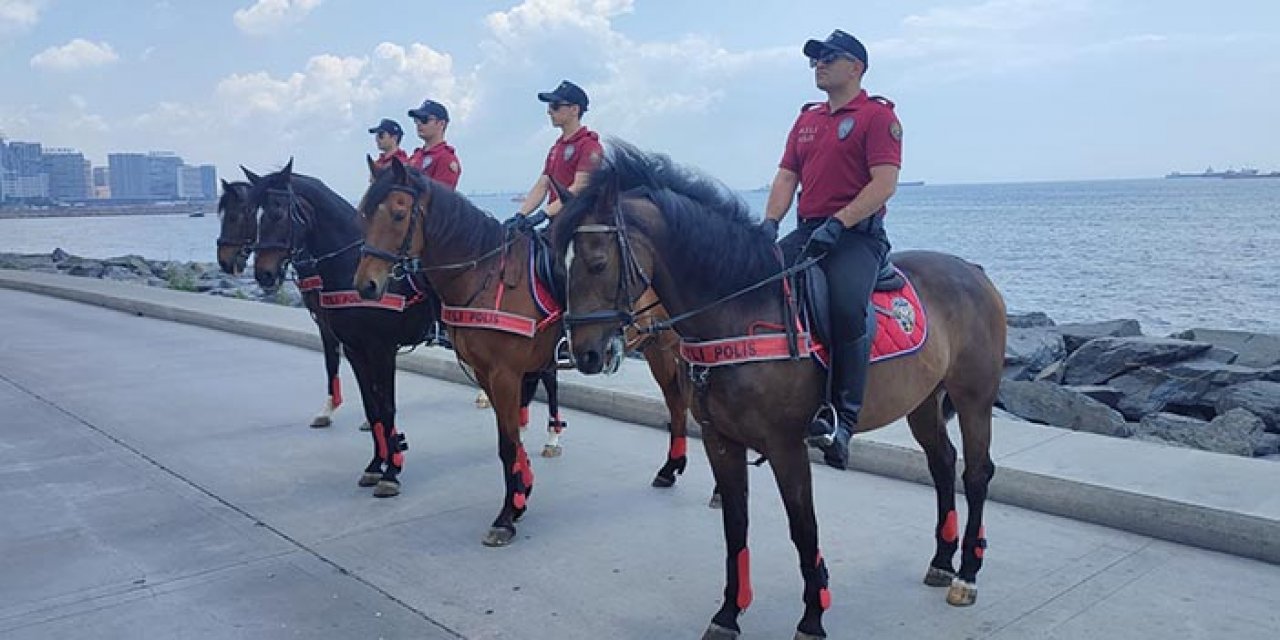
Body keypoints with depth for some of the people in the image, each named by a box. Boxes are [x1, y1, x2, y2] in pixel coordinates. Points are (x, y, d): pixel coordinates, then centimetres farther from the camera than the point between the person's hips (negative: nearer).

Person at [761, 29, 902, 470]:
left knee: (847, 304, -32)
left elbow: (884, 184, -11)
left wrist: (837, 224, -21)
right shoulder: (807, 119, 22)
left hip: (858, 234, -7)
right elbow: (787, 176, 16)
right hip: (807, 231, 7)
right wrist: (770, 222, -3)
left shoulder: (877, 115, 0)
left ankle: (842, 418, -24)